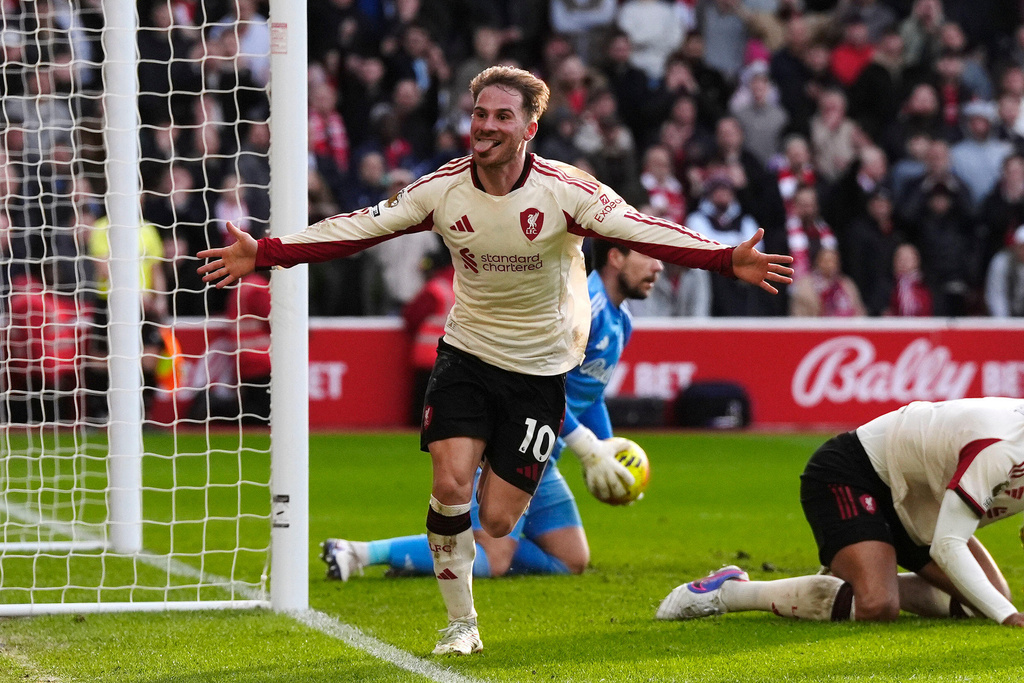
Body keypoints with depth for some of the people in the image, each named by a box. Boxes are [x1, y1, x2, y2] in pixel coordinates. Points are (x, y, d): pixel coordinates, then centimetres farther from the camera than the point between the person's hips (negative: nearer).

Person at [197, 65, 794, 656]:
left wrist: (729, 260, -36)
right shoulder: (443, 190, -8)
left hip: (539, 369, -2)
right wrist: (263, 254, -10)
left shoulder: (566, 192, -16)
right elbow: (359, 228, -4)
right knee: (451, 484, -18)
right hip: (467, 355, 2)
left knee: (497, 521, -5)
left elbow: (643, 231, -23)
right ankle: (461, 624, 1)